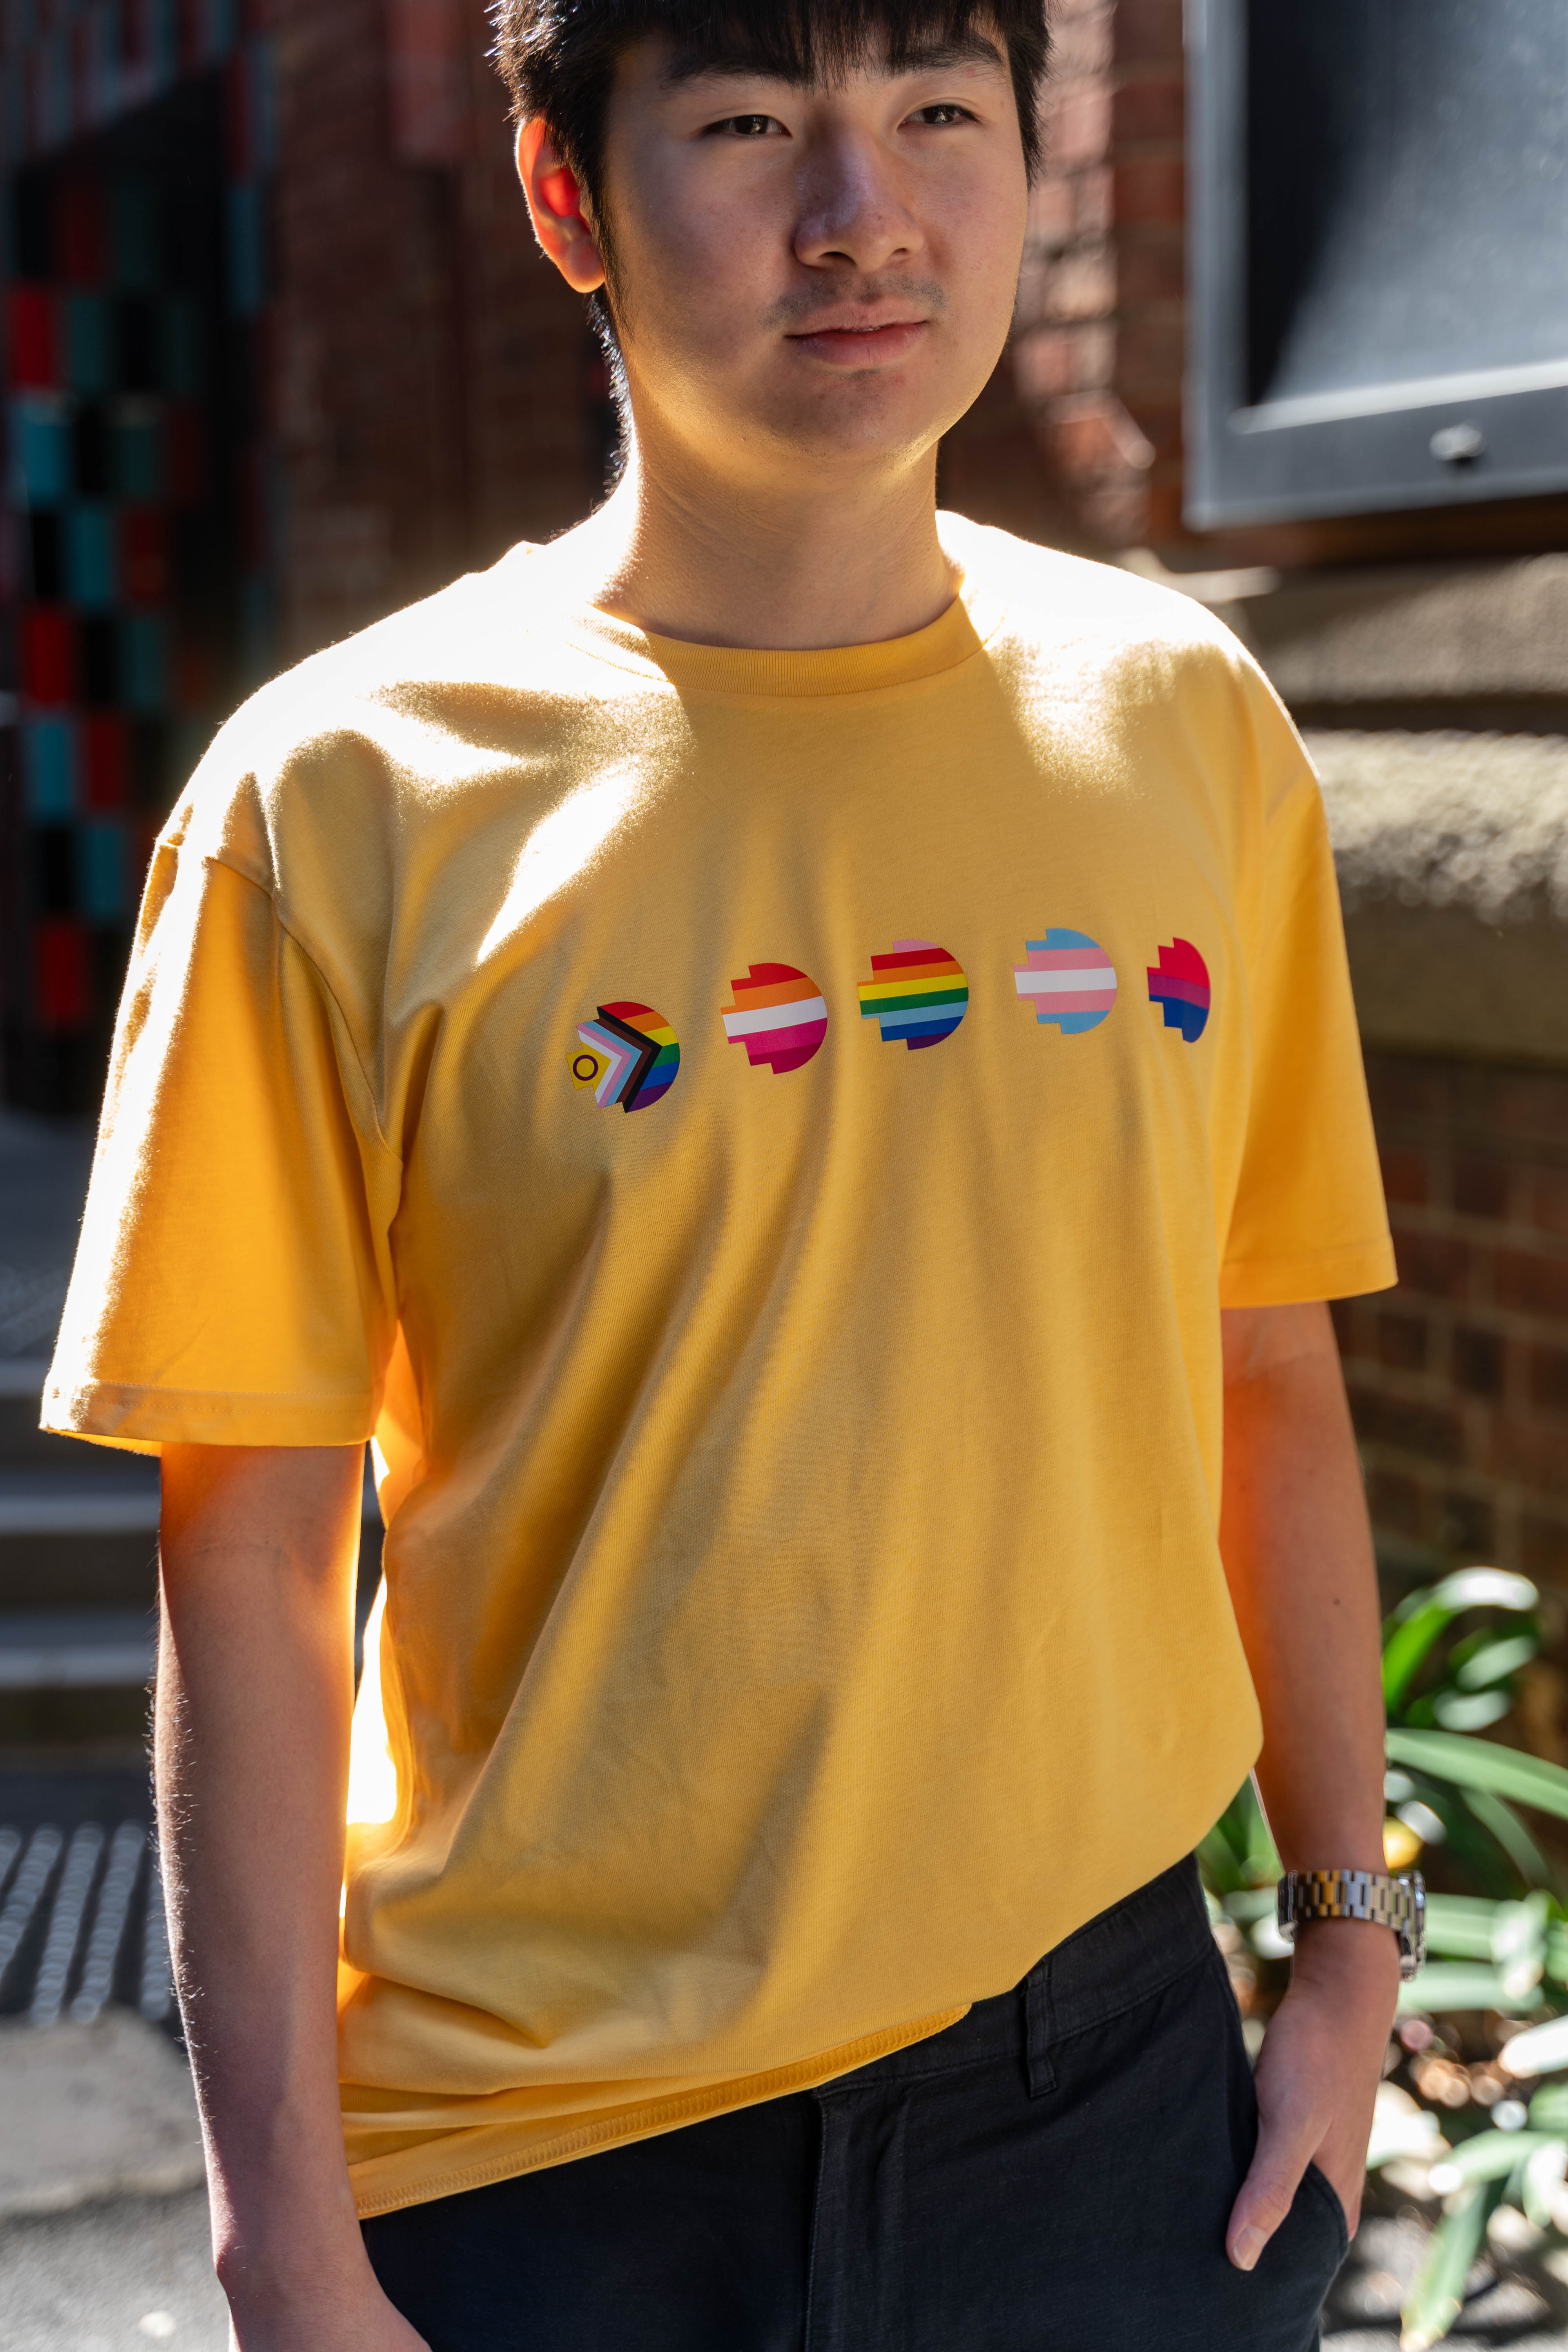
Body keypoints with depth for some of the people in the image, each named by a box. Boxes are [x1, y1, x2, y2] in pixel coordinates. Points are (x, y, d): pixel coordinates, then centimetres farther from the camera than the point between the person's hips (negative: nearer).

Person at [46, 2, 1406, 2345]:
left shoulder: (1184, 725, 1)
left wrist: (1352, 1939, 7)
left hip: (1110, 2065, 3)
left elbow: (1268, 1380, 8)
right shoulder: (345, 800, -9)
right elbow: (251, 1562, -8)